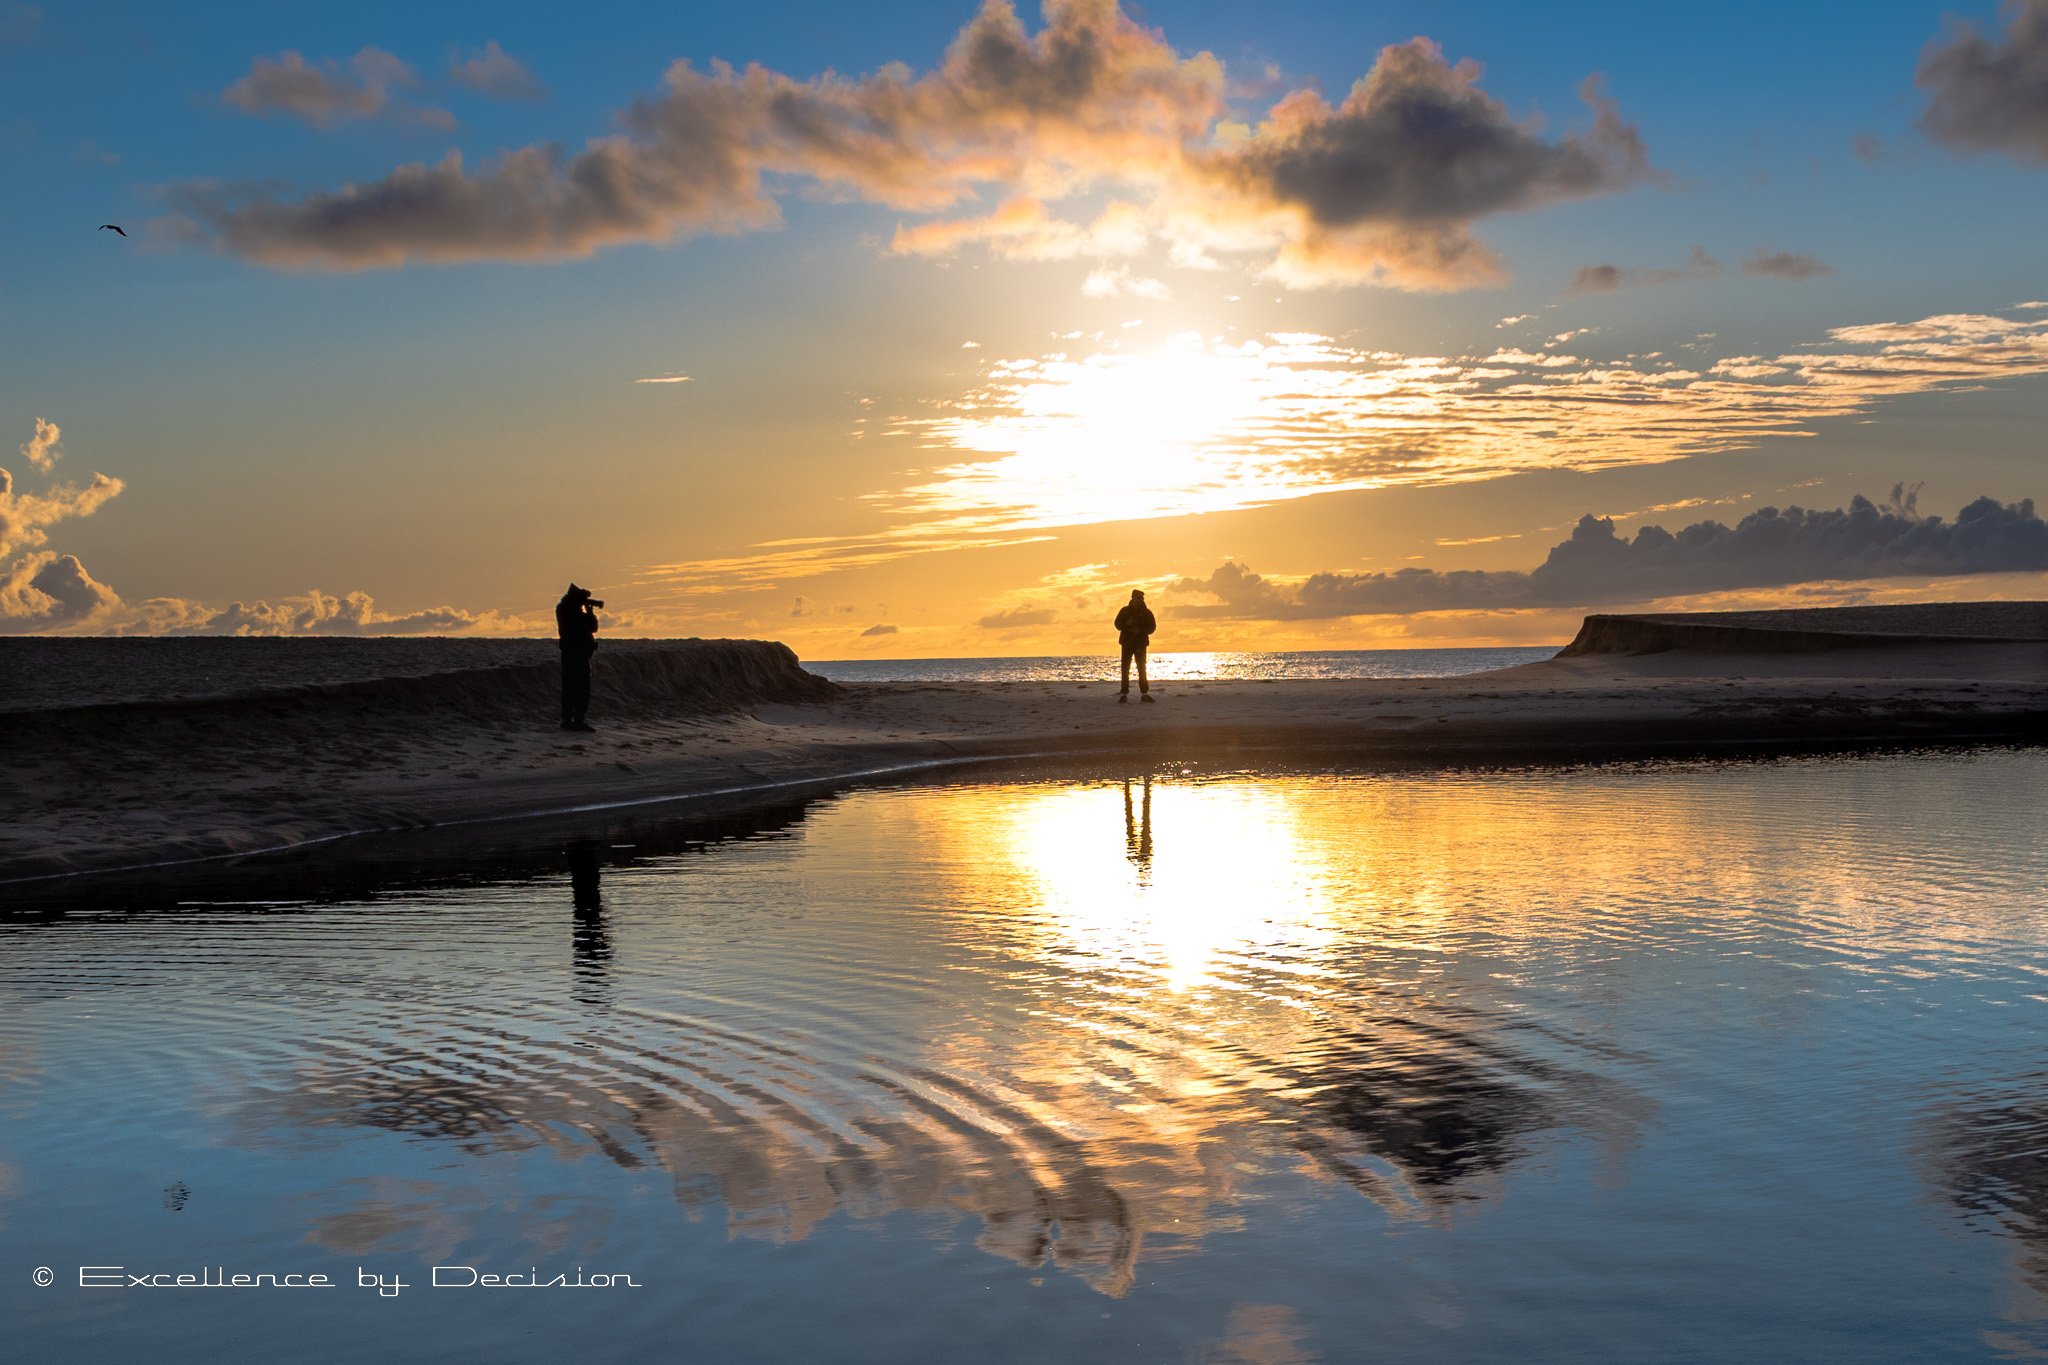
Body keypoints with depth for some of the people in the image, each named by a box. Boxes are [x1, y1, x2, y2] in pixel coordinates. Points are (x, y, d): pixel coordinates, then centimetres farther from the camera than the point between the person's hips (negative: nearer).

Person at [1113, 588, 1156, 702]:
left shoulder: (1146, 612, 3)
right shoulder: (1125, 611, 4)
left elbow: (1152, 627, 2)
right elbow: (1118, 624, 5)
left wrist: (1140, 630, -14)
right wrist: (1127, 624, -14)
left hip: (1140, 644, 0)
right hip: (1127, 643, 0)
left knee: (1142, 669, -1)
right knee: (1125, 669, -1)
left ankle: (1144, 694, 1)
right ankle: (1124, 694, 1)